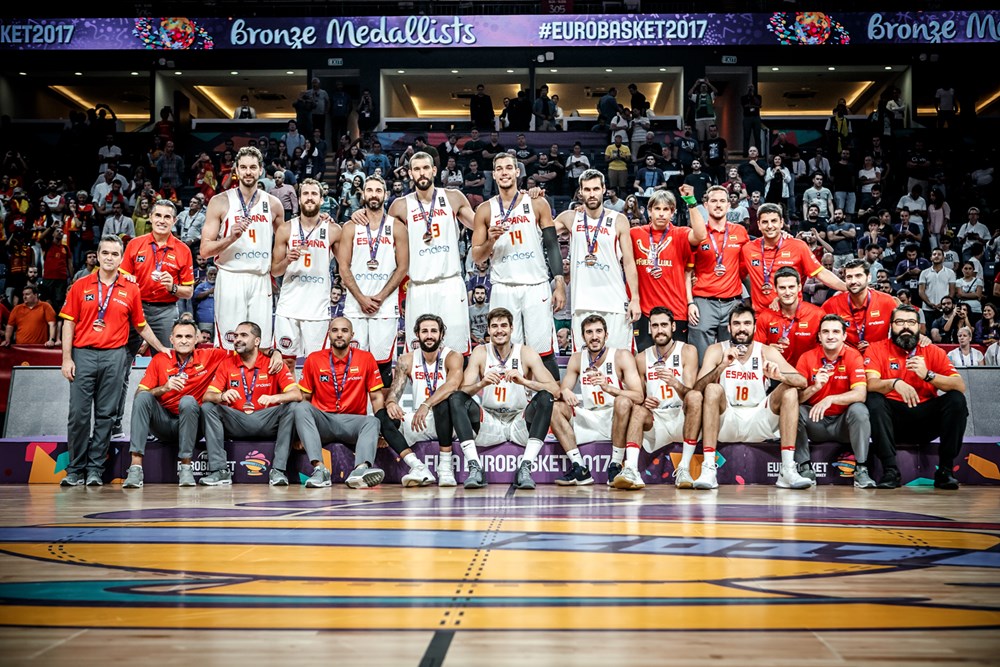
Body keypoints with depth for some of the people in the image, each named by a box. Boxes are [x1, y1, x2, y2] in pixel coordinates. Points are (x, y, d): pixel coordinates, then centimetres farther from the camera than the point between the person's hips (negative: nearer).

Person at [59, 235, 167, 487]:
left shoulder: (131, 290, 8)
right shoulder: (81, 286, 7)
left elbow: (141, 325, 17)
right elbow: (69, 323, 5)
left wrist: (161, 348, 18)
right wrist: (67, 358, -2)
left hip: (114, 355, 1)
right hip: (83, 354, 0)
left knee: (105, 414, 2)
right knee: (78, 413, -3)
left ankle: (95, 469, 8)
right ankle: (75, 470, 5)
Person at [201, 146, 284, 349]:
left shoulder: (273, 203, 10)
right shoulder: (220, 202, 1)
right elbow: (204, 250, -3)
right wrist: (231, 238, -17)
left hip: (261, 281, 3)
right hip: (231, 279, -3)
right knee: (228, 345, -5)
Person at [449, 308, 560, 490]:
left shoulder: (526, 353, -3)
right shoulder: (480, 353, 1)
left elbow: (554, 389, -13)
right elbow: (463, 391, -7)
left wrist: (524, 381, -29)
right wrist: (482, 383, -29)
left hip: (520, 423, -1)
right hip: (489, 424, 1)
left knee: (545, 398, -26)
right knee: (455, 398, -19)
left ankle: (525, 468, -31)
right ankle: (475, 467, -28)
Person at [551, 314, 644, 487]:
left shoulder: (622, 356, -9)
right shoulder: (577, 359, 4)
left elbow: (638, 397, -19)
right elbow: (561, 391, 5)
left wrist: (608, 388, -35)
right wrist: (564, 392, -20)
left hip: (616, 419, -5)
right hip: (589, 420, 5)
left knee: (623, 402, -34)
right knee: (555, 408, -13)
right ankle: (580, 469, -16)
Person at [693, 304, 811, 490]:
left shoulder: (767, 352, 0)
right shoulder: (716, 351, -3)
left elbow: (802, 382, -9)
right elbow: (697, 389, -16)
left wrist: (780, 376, -31)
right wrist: (723, 365, -32)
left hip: (758, 423, 2)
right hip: (726, 423, -2)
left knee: (789, 391, -18)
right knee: (713, 389, -28)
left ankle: (788, 470, -24)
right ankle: (708, 468, -33)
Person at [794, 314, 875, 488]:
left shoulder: (853, 356, -8)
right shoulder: (807, 357, -5)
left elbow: (860, 394, -22)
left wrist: (830, 399, -36)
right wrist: (814, 388, -31)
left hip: (843, 422, -1)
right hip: (815, 422, 1)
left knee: (859, 409, -30)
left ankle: (861, 469, -20)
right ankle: (805, 468, -16)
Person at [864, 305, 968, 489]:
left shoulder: (933, 351, 6)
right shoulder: (877, 349, 1)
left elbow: (960, 386, -6)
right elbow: (870, 384, -16)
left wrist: (928, 375, -22)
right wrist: (895, 383, -36)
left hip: (926, 421, 2)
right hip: (893, 420, -2)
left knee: (956, 399, -20)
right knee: (873, 399, -29)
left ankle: (945, 470, -15)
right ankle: (890, 470, -26)